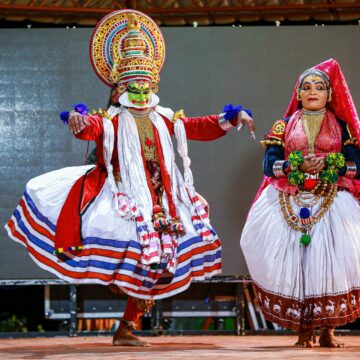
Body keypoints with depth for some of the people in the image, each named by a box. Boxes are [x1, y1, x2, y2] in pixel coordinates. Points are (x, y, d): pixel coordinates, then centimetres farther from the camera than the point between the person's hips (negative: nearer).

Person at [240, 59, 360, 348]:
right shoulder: (284, 127, 13)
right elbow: (269, 164, 2)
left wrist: (329, 164, -12)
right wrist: (298, 166, -13)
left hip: (332, 203, 0)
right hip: (290, 204, 0)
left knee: (331, 260, -13)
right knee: (294, 261, -11)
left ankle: (328, 329, -6)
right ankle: (303, 330, -5)